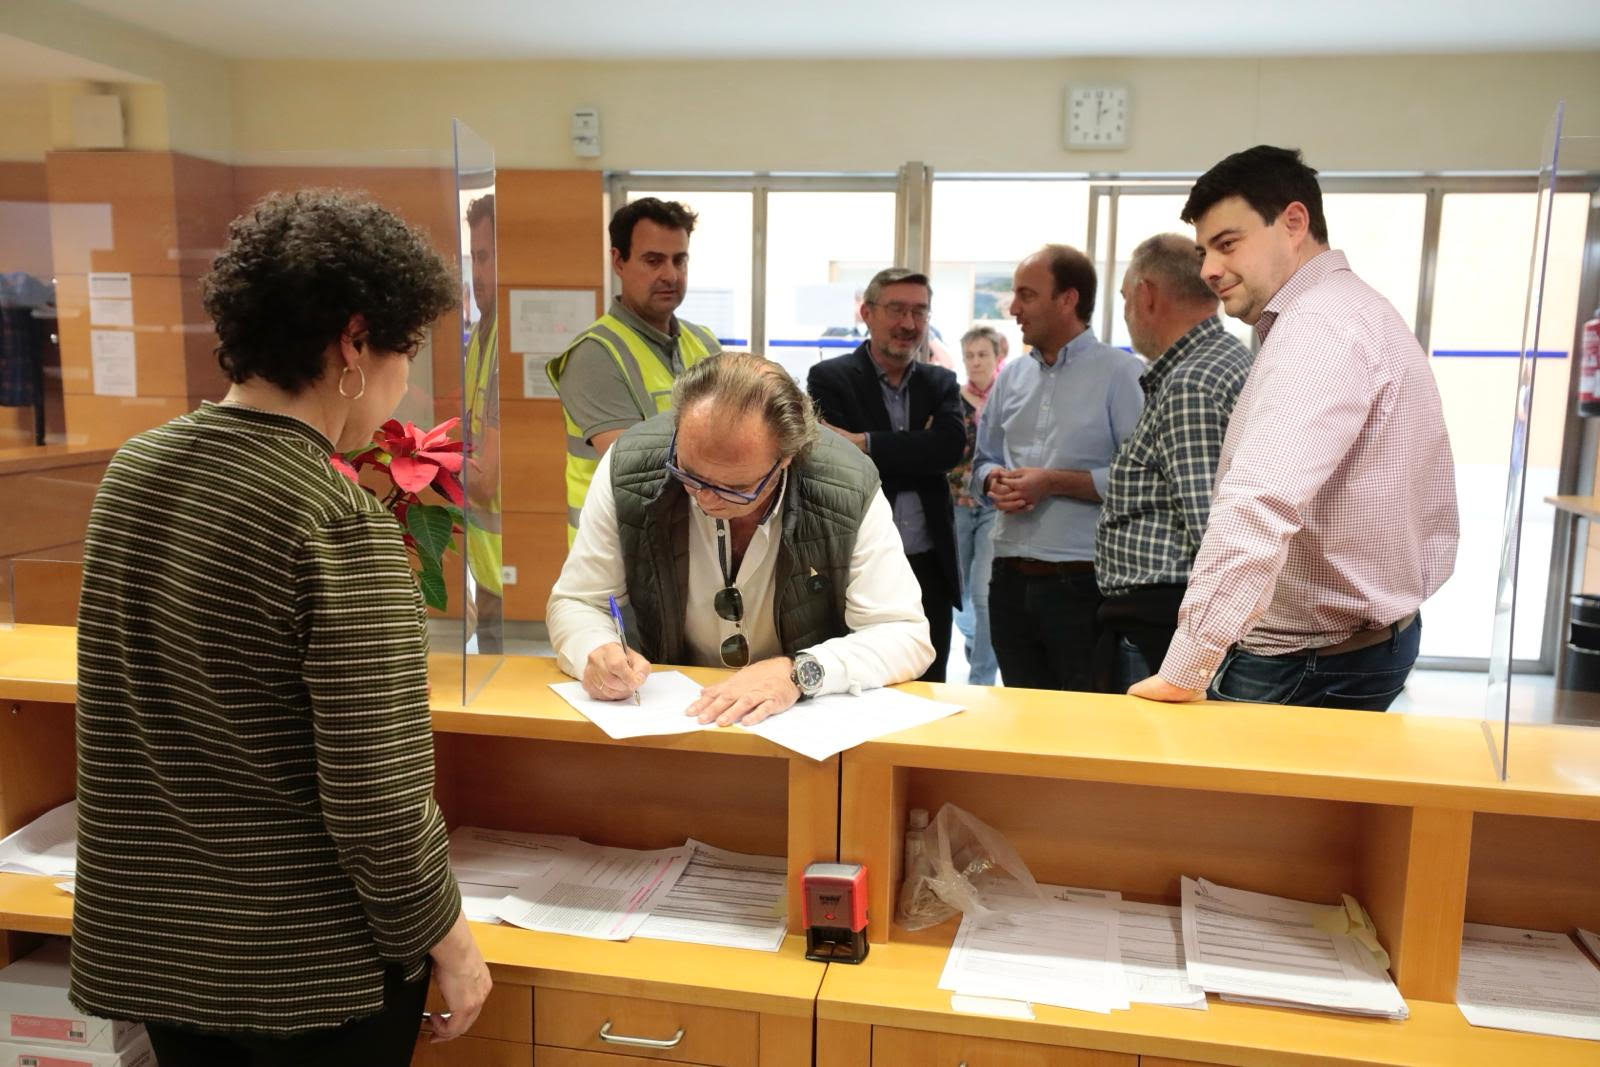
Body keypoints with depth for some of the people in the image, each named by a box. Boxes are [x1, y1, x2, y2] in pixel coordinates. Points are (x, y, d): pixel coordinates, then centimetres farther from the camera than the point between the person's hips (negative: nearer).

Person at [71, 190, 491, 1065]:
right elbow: (374, 801, -23)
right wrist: (444, 940, -9)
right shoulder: (340, 524, -24)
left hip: (149, 939, 7)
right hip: (314, 963, -6)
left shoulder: (132, 470, -2)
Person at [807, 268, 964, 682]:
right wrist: (916, 453, -9)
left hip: (929, 569, 4)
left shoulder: (941, 384, 11)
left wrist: (866, 443, -15)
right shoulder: (829, 379, 0)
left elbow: (950, 448, -9)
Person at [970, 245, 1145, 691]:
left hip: (1084, 584, -6)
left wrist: (1054, 482, -15)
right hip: (1011, 581, 6)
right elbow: (984, 459, 19)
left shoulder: (1121, 373, -7)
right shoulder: (1011, 377, 12)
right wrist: (994, 483, -3)